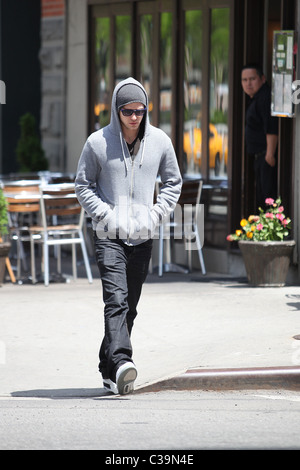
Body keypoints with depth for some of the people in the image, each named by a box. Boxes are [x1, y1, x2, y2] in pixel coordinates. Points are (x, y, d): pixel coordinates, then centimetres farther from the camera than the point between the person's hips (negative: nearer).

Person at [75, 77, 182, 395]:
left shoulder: (160, 141, 5)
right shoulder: (97, 142, -2)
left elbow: (173, 182, 17)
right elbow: (83, 184, 7)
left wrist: (156, 214, 2)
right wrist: (104, 213, -7)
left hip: (142, 237, 4)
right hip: (108, 236, -3)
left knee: (129, 306, 8)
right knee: (116, 300, -19)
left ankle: (108, 369, 18)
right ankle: (121, 363, -32)